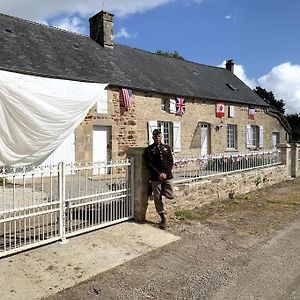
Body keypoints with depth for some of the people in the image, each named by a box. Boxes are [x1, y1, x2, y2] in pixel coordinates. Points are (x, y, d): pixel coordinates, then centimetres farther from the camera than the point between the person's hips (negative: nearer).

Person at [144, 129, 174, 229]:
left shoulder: (167, 148, 10)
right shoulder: (149, 149, 2)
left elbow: (171, 162, 5)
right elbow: (149, 164, -5)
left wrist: (166, 173, -9)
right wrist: (159, 174, -13)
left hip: (167, 176, 2)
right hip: (156, 178, -2)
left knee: (170, 196, -4)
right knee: (157, 199, 2)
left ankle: (161, 191, 27)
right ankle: (163, 218, 16)